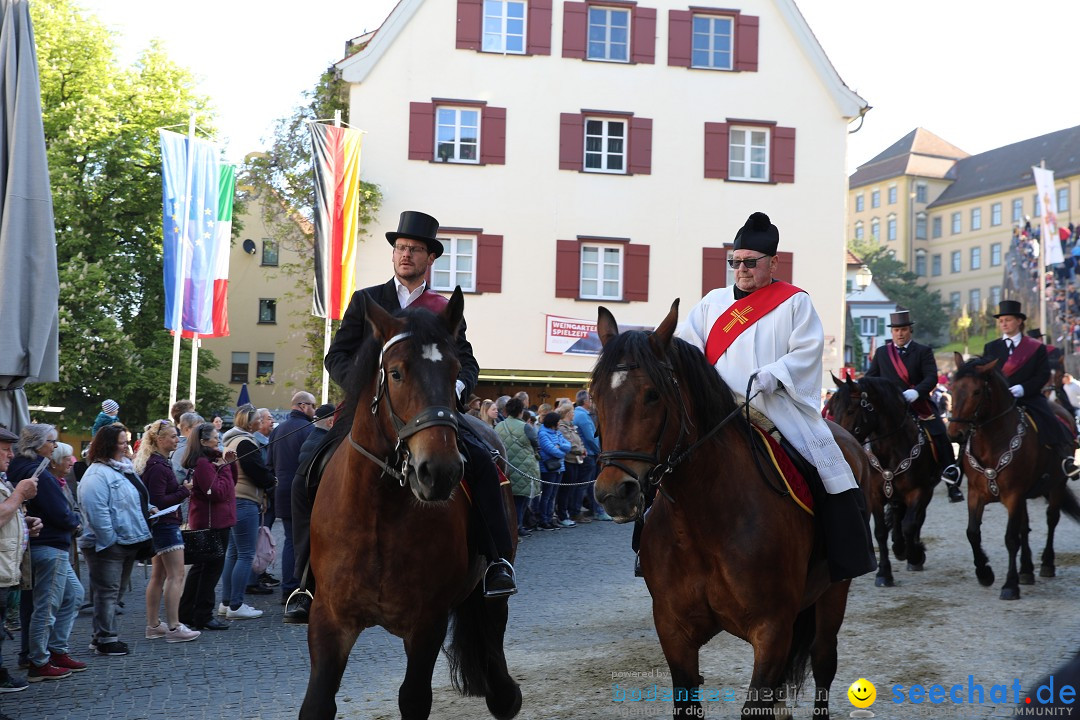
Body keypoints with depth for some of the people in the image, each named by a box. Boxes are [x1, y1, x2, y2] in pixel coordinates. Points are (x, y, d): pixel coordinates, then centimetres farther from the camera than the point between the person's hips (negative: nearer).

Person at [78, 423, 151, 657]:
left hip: (129, 542, 10)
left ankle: (105, 635, 24)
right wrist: (109, 539, -23)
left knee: (112, 592, 16)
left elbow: (134, 500, 28)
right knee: (107, 592, -4)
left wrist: (147, 508, 9)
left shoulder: (124, 468, 15)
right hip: (108, 545, -9)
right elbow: (97, 511, -23)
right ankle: (105, 640, 2)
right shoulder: (97, 474, -16)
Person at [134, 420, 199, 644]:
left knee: (158, 575, 14)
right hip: (166, 524, -11)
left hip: (159, 525, 11)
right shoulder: (158, 467, -18)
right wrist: (184, 491, -17)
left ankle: (153, 625, 20)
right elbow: (159, 501, -22)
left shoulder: (158, 462, 15)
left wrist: (183, 489, 9)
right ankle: (173, 627, -10)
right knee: (176, 575, -9)